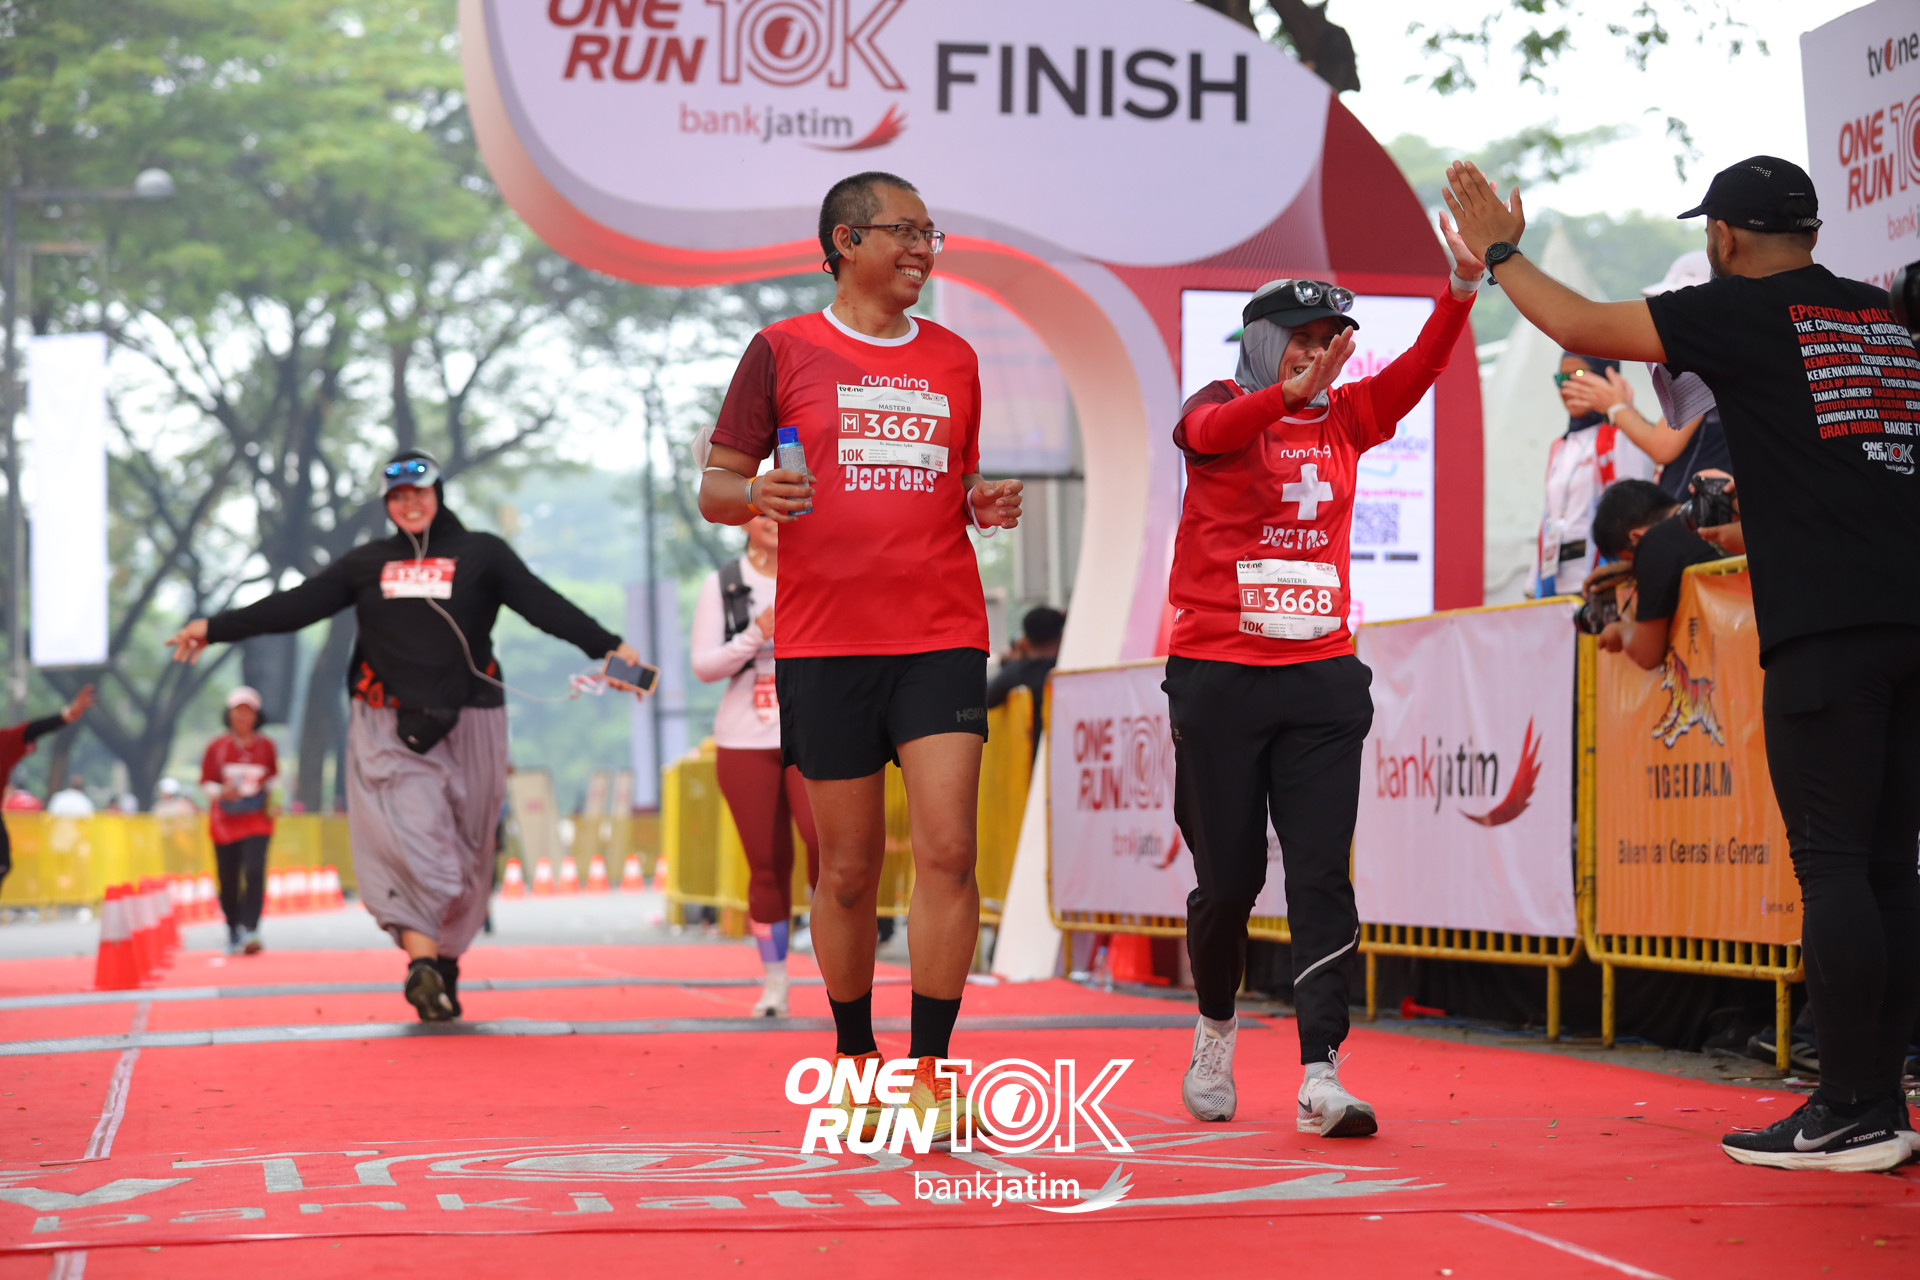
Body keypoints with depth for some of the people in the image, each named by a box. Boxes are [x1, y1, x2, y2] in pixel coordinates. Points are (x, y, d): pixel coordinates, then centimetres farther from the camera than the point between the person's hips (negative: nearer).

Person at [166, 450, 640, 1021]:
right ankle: (423, 958, -30)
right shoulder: (367, 563, 15)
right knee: (408, 834, -19)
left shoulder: (481, 554, 9)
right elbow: (295, 605, 13)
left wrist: (610, 647, -15)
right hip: (388, 728, 0)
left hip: (465, 726, 0)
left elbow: (544, 605, -1)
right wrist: (215, 628, 5)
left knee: (463, 851, 2)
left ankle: (446, 959, 13)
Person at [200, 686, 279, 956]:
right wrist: (221, 793, -15)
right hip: (224, 822, 0)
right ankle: (233, 935, 18)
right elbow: (206, 782, 6)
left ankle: (251, 931, -22)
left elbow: (274, 777, 19)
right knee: (228, 881, 2)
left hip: (256, 821, 0)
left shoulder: (265, 745, 5)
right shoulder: (217, 746, 1)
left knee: (254, 871, -18)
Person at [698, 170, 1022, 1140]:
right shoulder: (783, 351, 4)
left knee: (947, 849, -11)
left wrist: (988, 506, 2)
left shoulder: (954, 360, 15)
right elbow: (714, 487, 5)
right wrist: (754, 495, -17)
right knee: (848, 868, 5)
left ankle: (931, 1071, -6)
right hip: (824, 644, -2)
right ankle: (854, 1059, 23)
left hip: (942, 638, 2)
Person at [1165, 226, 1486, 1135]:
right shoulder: (1222, 408, -1)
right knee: (1228, 875, 5)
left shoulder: (1345, 418, 10)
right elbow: (1210, 430, -25)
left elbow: (1416, 373, -4)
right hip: (1218, 676, -3)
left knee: (1322, 877, -6)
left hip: (1322, 677, 3)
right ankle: (1215, 1028, 30)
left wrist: (1460, 290, -21)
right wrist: (1288, 391, -44)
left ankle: (1321, 1076, -9)